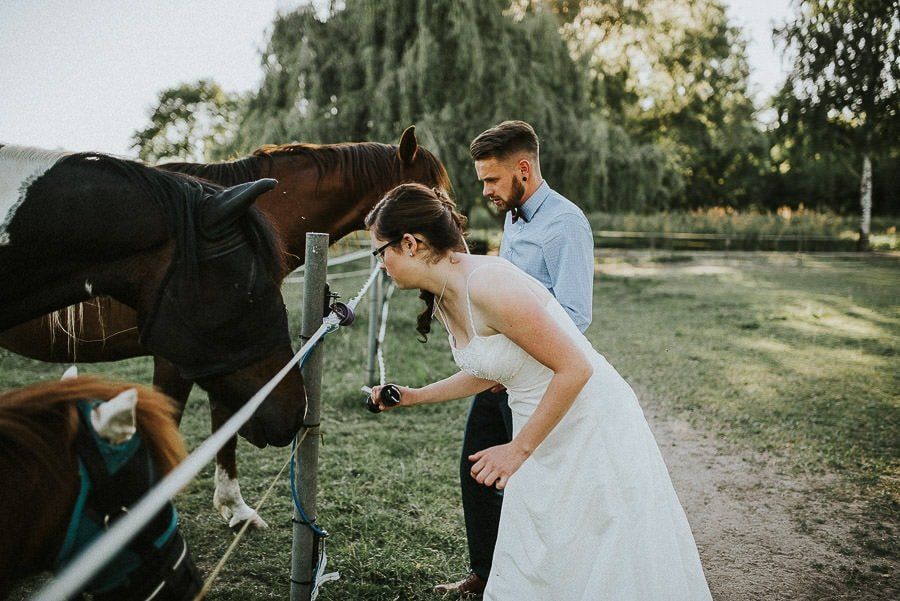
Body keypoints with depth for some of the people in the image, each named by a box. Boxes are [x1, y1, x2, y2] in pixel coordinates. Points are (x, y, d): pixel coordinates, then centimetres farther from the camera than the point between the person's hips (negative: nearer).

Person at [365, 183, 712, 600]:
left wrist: (518, 450, -20)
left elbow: (575, 368, -26)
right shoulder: (443, 301, 2)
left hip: (592, 424, -9)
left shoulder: (487, 283, -26)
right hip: (543, 434, 9)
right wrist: (414, 397, 19)